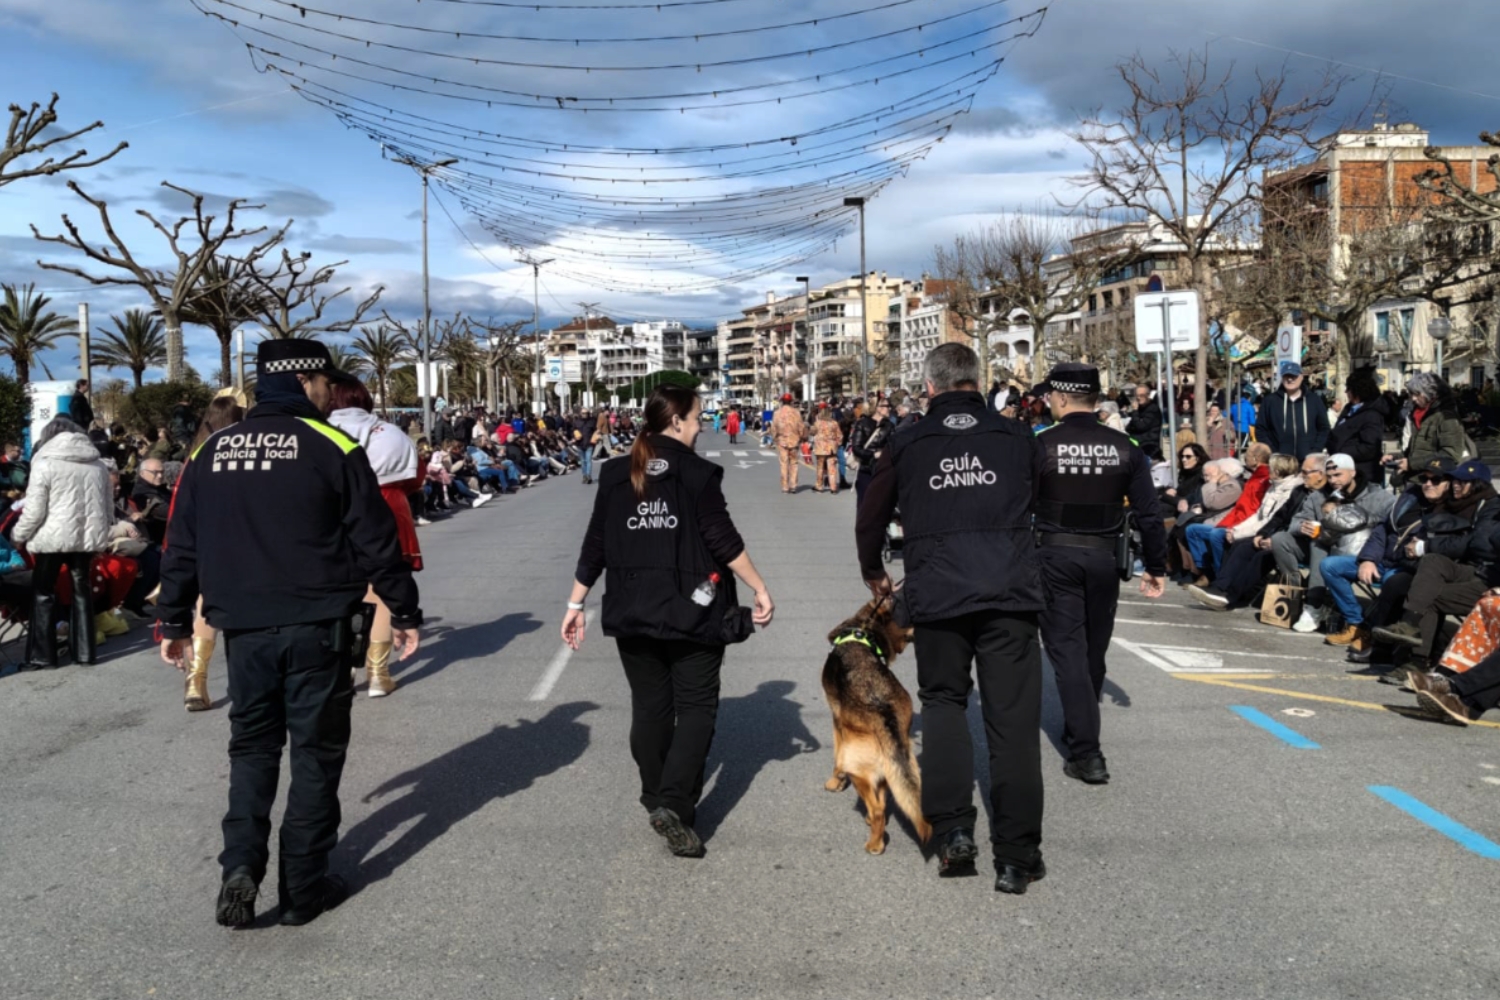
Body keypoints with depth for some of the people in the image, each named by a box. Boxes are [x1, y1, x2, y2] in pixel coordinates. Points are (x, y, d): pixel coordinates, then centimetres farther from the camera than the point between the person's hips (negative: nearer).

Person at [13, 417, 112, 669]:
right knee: (82, 589, 13)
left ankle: (42, 655, 9)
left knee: (43, 592, 7)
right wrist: (104, 531, 29)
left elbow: (34, 510, -9)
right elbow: (107, 505, 14)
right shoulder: (98, 464, 9)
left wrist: (18, 535, 6)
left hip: (54, 536, -5)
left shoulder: (45, 463, -8)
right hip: (88, 535, 5)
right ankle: (84, 652, 14)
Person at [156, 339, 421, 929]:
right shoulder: (332, 448, -7)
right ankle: (304, 887, 13)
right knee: (315, 750, 7)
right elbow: (376, 542, -6)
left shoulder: (211, 452, 7)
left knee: (252, 745, 18)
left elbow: (181, 547, 10)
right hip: (316, 626, -4)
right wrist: (405, 613, 3)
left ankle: (241, 866, 4)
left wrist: (174, 621, 18)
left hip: (243, 628, 4)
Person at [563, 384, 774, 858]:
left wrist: (575, 604, 12)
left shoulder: (615, 476, 4)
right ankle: (673, 805, -10)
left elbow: (594, 547, 5)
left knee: (649, 708, 16)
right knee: (696, 707, 5)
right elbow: (723, 540, -11)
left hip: (632, 614, 4)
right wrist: (760, 589, -3)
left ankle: (657, 802, 26)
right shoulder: (698, 473, -9)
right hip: (691, 611, -4)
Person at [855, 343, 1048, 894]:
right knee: (1012, 717, 5)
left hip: (937, 595, 0)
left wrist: (874, 573, 35)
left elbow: (870, 518, 17)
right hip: (1012, 590, 0)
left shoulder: (906, 443, 6)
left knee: (943, 702, 19)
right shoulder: (1018, 436, 7)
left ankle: (952, 828, 7)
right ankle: (1015, 857, 9)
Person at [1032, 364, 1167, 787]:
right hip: (1104, 557, 3)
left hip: (1054, 556, -3)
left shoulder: (1040, 446, -9)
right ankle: (1078, 731, 37)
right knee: (1094, 648, 18)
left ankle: (1086, 752, -7)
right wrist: (1156, 566, 9)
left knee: (1066, 648, 0)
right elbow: (1149, 512, 0)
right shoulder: (1123, 447, -1)